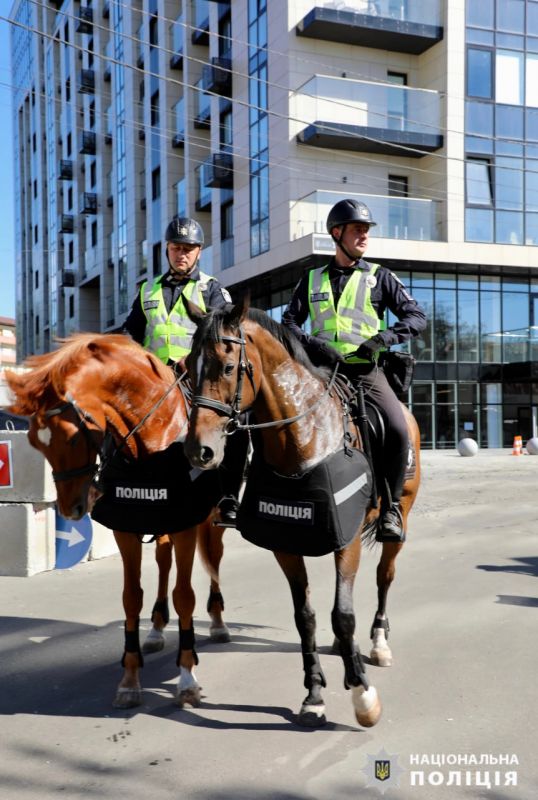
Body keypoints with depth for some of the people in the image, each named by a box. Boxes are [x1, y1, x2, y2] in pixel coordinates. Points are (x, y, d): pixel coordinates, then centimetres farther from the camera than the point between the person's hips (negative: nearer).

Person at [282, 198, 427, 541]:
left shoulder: (380, 277, 8)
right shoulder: (312, 279, 14)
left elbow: (417, 316, 3)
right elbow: (289, 322, 9)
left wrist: (385, 337, -15)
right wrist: (312, 343, -12)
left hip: (365, 371, -2)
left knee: (398, 430, -24)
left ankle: (391, 507, -6)